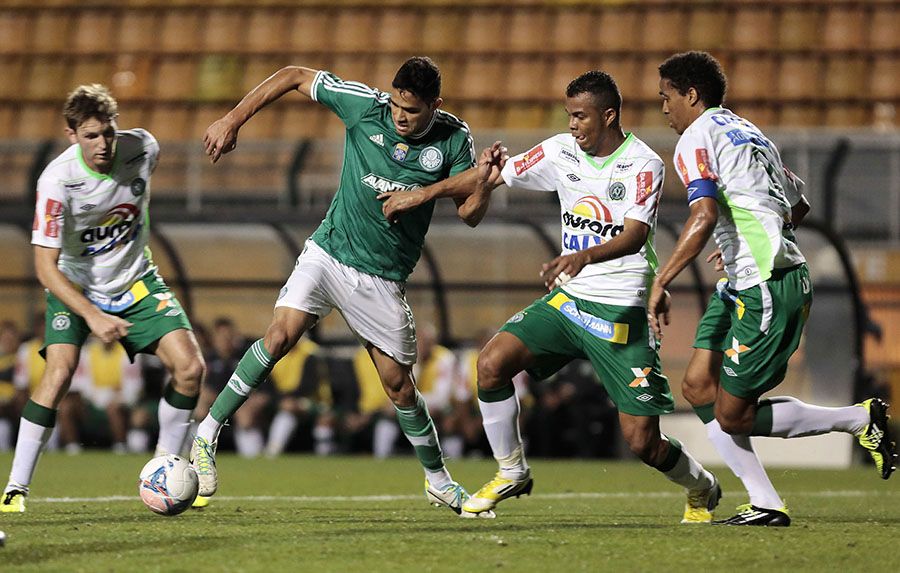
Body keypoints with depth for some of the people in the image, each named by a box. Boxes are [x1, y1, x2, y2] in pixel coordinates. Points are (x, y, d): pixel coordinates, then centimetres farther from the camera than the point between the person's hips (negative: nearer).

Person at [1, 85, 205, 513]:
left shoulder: (141, 148, -17)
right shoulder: (57, 181, -29)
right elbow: (46, 267, -28)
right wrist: (92, 317, -39)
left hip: (135, 281, 4)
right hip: (74, 285, -4)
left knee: (189, 367, -11)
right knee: (59, 372, -25)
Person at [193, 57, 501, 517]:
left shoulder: (453, 139, -7)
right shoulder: (367, 105, -10)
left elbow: (469, 214, -5)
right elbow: (293, 77, -2)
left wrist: (484, 181, -26)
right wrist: (232, 121, -7)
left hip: (383, 280, 1)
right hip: (328, 253, -1)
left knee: (399, 385, 5)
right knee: (281, 334, -22)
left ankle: (438, 479, 27)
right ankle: (207, 435, -13)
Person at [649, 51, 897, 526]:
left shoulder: (696, 138, -7)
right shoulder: (748, 132, 21)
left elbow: (705, 215, -23)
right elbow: (797, 205, 30)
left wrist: (661, 282, -24)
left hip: (766, 289, -10)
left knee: (732, 416, -6)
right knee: (698, 387, 6)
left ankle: (860, 419, 1)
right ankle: (765, 504, 3)